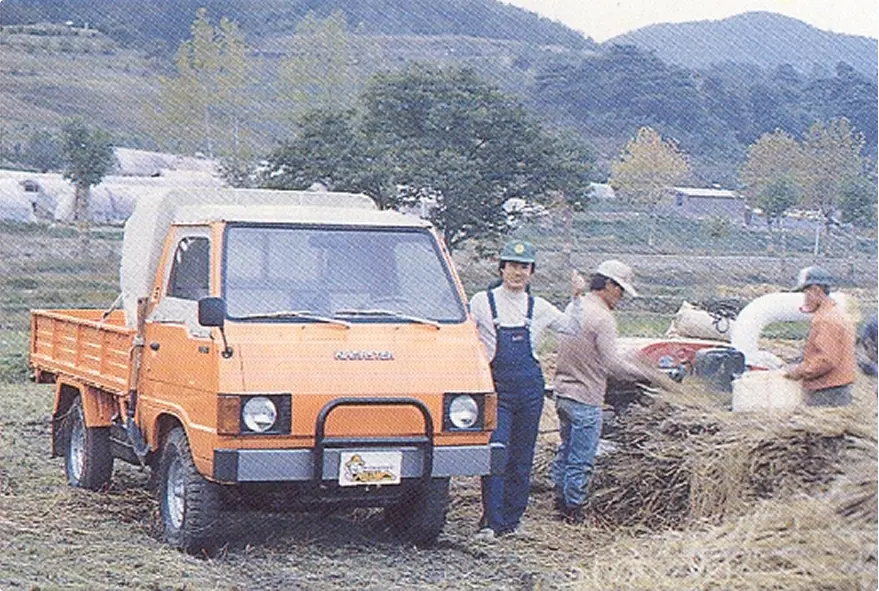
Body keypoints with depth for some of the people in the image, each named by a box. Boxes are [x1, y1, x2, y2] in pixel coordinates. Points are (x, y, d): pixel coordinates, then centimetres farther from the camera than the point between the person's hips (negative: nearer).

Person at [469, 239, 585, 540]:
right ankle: (491, 521, -11)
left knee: (522, 456, 6)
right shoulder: (482, 301, 4)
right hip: (497, 386, -3)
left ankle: (511, 519, 15)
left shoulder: (538, 307, 13)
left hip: (530, 387, 3)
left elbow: (570, 328, 17)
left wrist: (577, 298, 6)